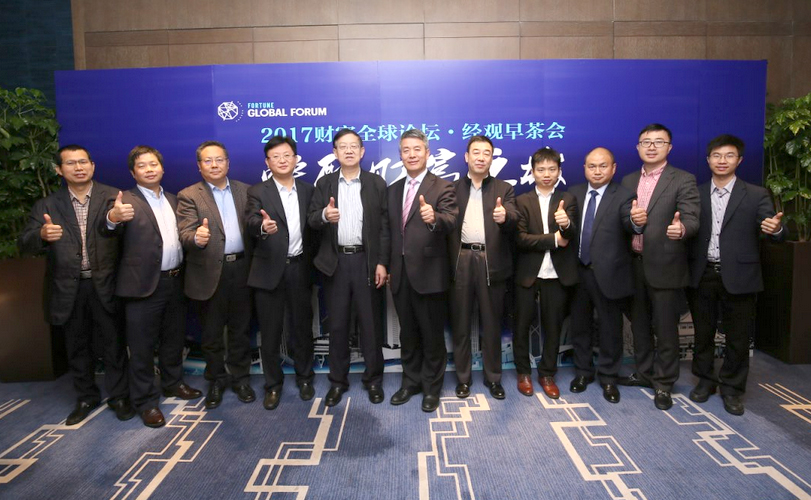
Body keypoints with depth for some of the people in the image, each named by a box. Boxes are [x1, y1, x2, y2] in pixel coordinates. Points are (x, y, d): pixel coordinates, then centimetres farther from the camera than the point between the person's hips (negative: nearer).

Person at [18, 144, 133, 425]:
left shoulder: (113, 198, -2)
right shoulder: (47, 206, 5)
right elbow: (25, 244, -3)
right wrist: (42, 235, -25)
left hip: (105, 286, -3)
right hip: (68, 290, 3)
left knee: (113, 344, 7)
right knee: (77, 347, 16)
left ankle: (119, 397, 24)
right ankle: (86, 398, 34)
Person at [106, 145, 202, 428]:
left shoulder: (173, 200, 14)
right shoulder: (126, 201, -6)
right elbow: (110, 230, -24)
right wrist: (113, 218, -46)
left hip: (175, 280, 6)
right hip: (144, 284, -6)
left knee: (174, 339, 19)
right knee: (142, 346, 4)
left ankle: (173, 383, 37)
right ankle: (145, 401, 17)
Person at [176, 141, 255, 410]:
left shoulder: (245, 191, 9)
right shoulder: (188, 196, -1)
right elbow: (185, 234, -13)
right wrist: (196, 237, -35)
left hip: (241, 269, 2)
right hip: (209, 273, -2)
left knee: (240, 328, 13)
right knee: (211, 332, 11)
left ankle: (240, 377, 28)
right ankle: (216, 380, 28)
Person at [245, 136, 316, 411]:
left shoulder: (308, 190, 8)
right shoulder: (258, 192, -1)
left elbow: (313, 226, 8)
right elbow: (250, 222, -18)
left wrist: (313, 263, -3)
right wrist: (263, 226, -41)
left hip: (300, 269, 2)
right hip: (269, 271, -2)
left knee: (302, 327, 12)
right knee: (270, 332, 7)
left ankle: (304, 378, 31)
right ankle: (273, 385, 24)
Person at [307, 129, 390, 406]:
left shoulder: (376, 183, 4)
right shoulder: (324, 183, 8)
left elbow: (384, 225, -1)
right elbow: (311, 220, 0)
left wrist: (382, 263, -7)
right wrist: (324, 215, -24)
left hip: (367, 261, -1)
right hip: (336, 262, 2)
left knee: (369, 323, 6)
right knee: (337, 324, 9)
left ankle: (373, 379, 21)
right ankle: (338, 380, 23)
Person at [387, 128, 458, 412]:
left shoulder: (442, 188, -6)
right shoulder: (393, 189, 12)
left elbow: (451, 222, -23)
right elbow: (391, 230, 14)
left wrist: (434, 218, -44)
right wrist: (387, 266, 12)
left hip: (429, 274, -5)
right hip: (400, 273, 5)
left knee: (432, 335, 8)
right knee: (407, 333, 17)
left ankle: (432, 387, 26)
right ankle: (411, 381, 34)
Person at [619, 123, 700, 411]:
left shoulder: (683, 180, -5)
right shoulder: (628, 181, 11)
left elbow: (692, 219, -15)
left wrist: (681, 229, -38)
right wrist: (630, 220, -13)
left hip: (664, 266, -5)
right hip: (634, 264, 5)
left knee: (665, 327, 4)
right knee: (639, 323, 16)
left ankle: (664, 383, 20)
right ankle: (644, 373, 33)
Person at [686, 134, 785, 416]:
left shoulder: (756, 195, 1)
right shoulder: (695, 195, 6)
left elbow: (775, 232, -5)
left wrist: (775, 229, -28)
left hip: (738, 276, -1)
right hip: (702, 275, 2)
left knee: (738, 337, 7)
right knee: (703, 333, 13)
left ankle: (732, 388, 24)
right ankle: (705, 380, 30)